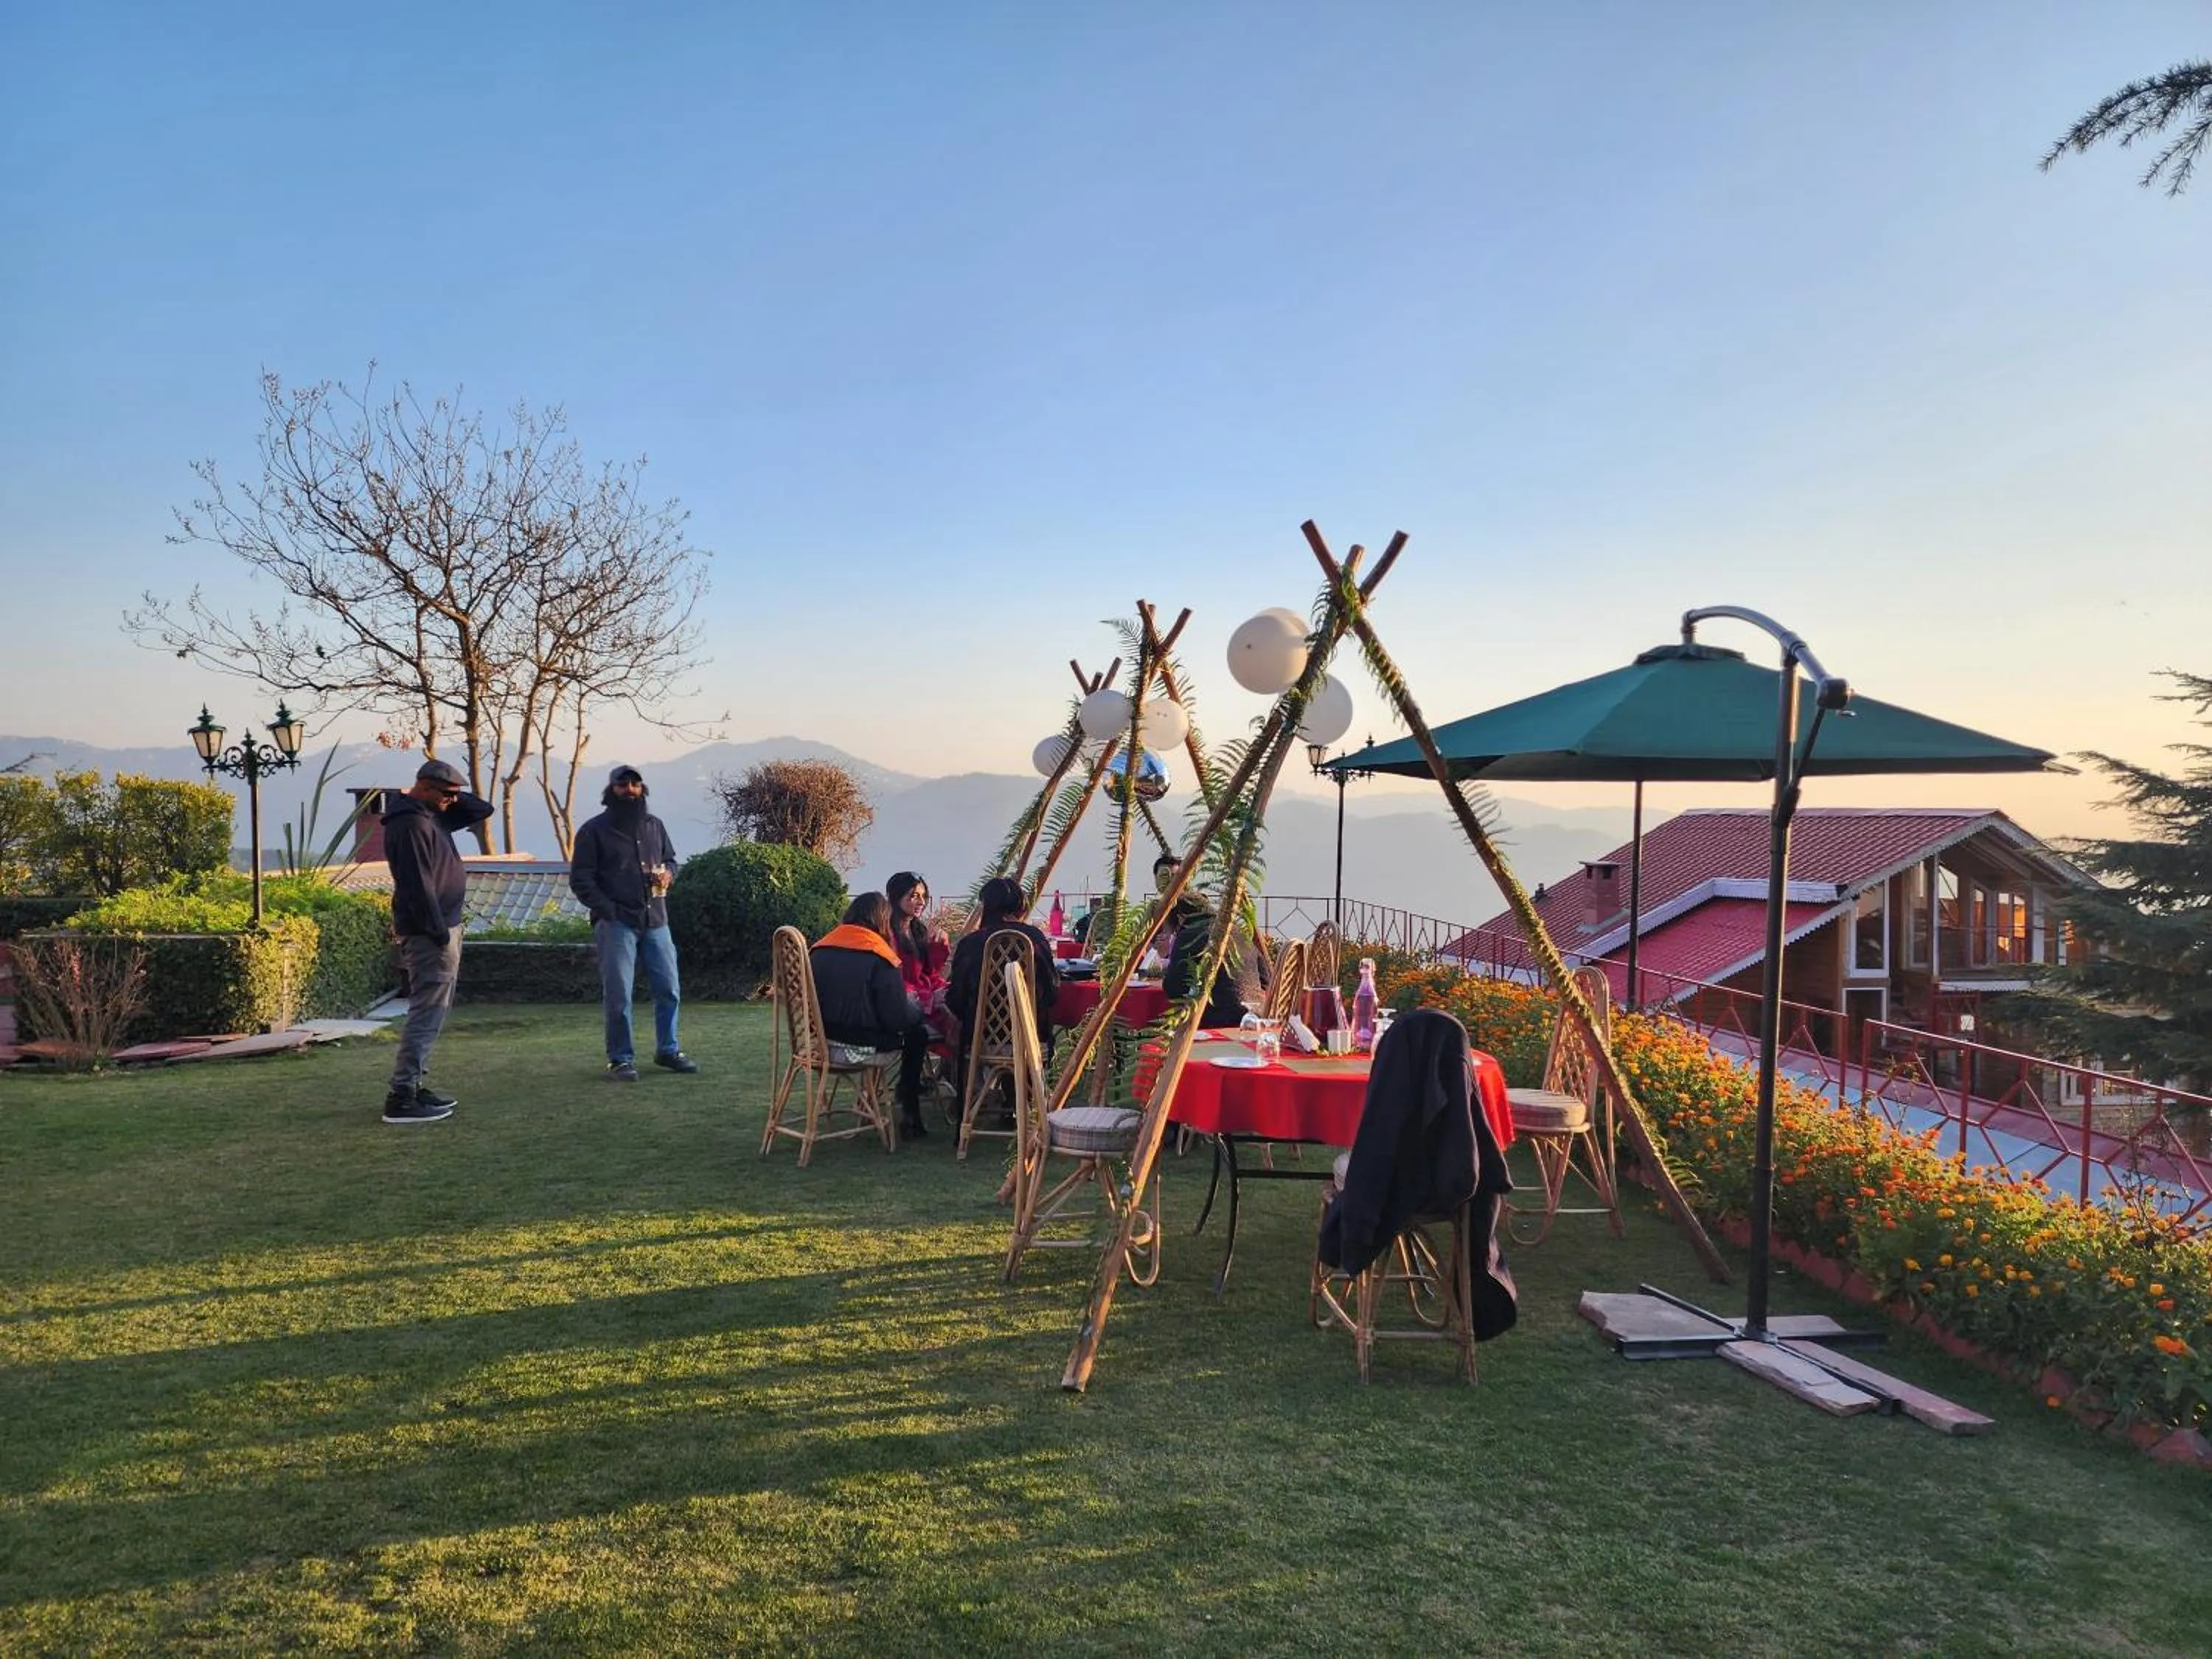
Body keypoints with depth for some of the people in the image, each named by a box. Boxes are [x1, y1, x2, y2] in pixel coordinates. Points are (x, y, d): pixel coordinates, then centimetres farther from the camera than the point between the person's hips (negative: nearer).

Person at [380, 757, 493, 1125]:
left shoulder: (433, 816, 14)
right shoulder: (410, 824, -16)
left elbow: (482, 809, 22)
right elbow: (418, 884, -21)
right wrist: (438, 932, -21)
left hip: (444, 928, 11)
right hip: (429, 933, -11)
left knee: (431, 1013, 14)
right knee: (427, 1013, -11)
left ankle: (414, 1085, 20)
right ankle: (401, 1097, -10)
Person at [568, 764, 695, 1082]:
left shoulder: (655, 826, 14)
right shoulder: (594, 830, -1)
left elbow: (670, 859, 27)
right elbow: (580, 879, -3)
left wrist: (667, 873, 2)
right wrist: (607, 910, -13)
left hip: (656, 921, 5)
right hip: (616, 924, -5)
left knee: (669, 989, 8)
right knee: (619, 995, -4)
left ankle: (667, 1050, 24)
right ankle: (621, 1059, 7)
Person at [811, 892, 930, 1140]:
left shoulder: (819, 949, 3)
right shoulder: (880, 959, -14)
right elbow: (898, 1017, -15)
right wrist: (917, 1007, 8)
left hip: (822, 1038, 7)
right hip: (860, 1044, -7)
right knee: (917, 1035, 19)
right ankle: (909, 1117, 21)